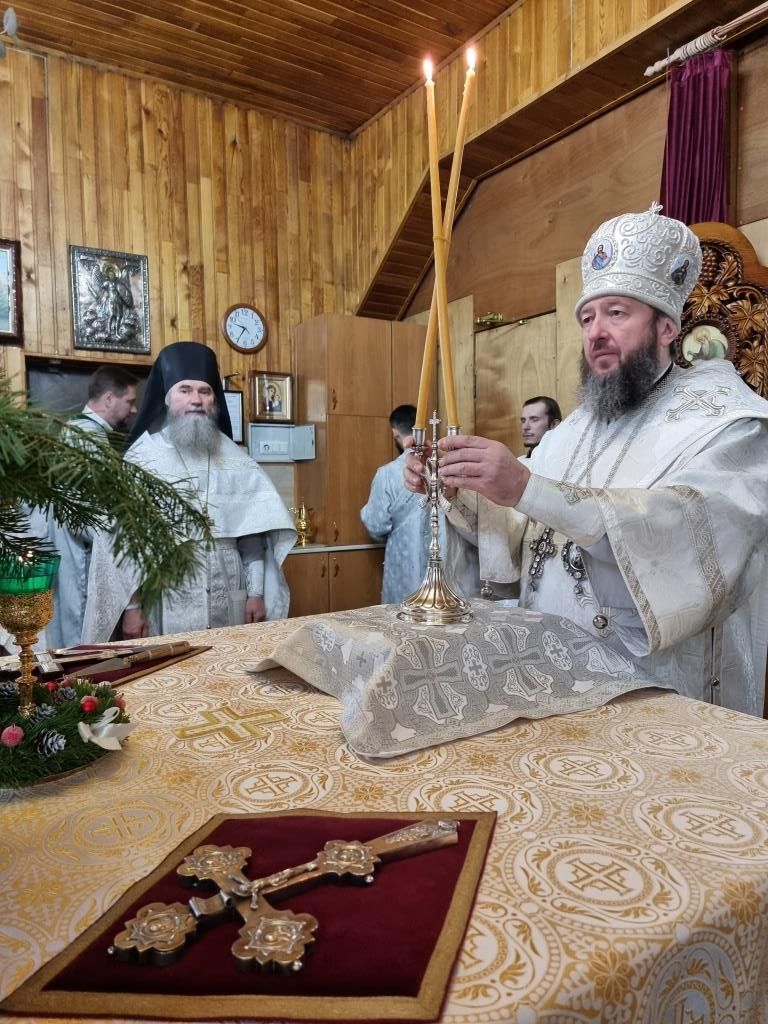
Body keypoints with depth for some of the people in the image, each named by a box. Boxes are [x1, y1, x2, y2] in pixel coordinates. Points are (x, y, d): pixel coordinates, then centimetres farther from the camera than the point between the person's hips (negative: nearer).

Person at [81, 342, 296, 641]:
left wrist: (256, 593, 2)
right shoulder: (141, 459, -3)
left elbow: (252, 532, 5)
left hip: (228, 606, 3)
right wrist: (131, 606, -7)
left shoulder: (235, 460, 6)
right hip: (166, 608, -3)